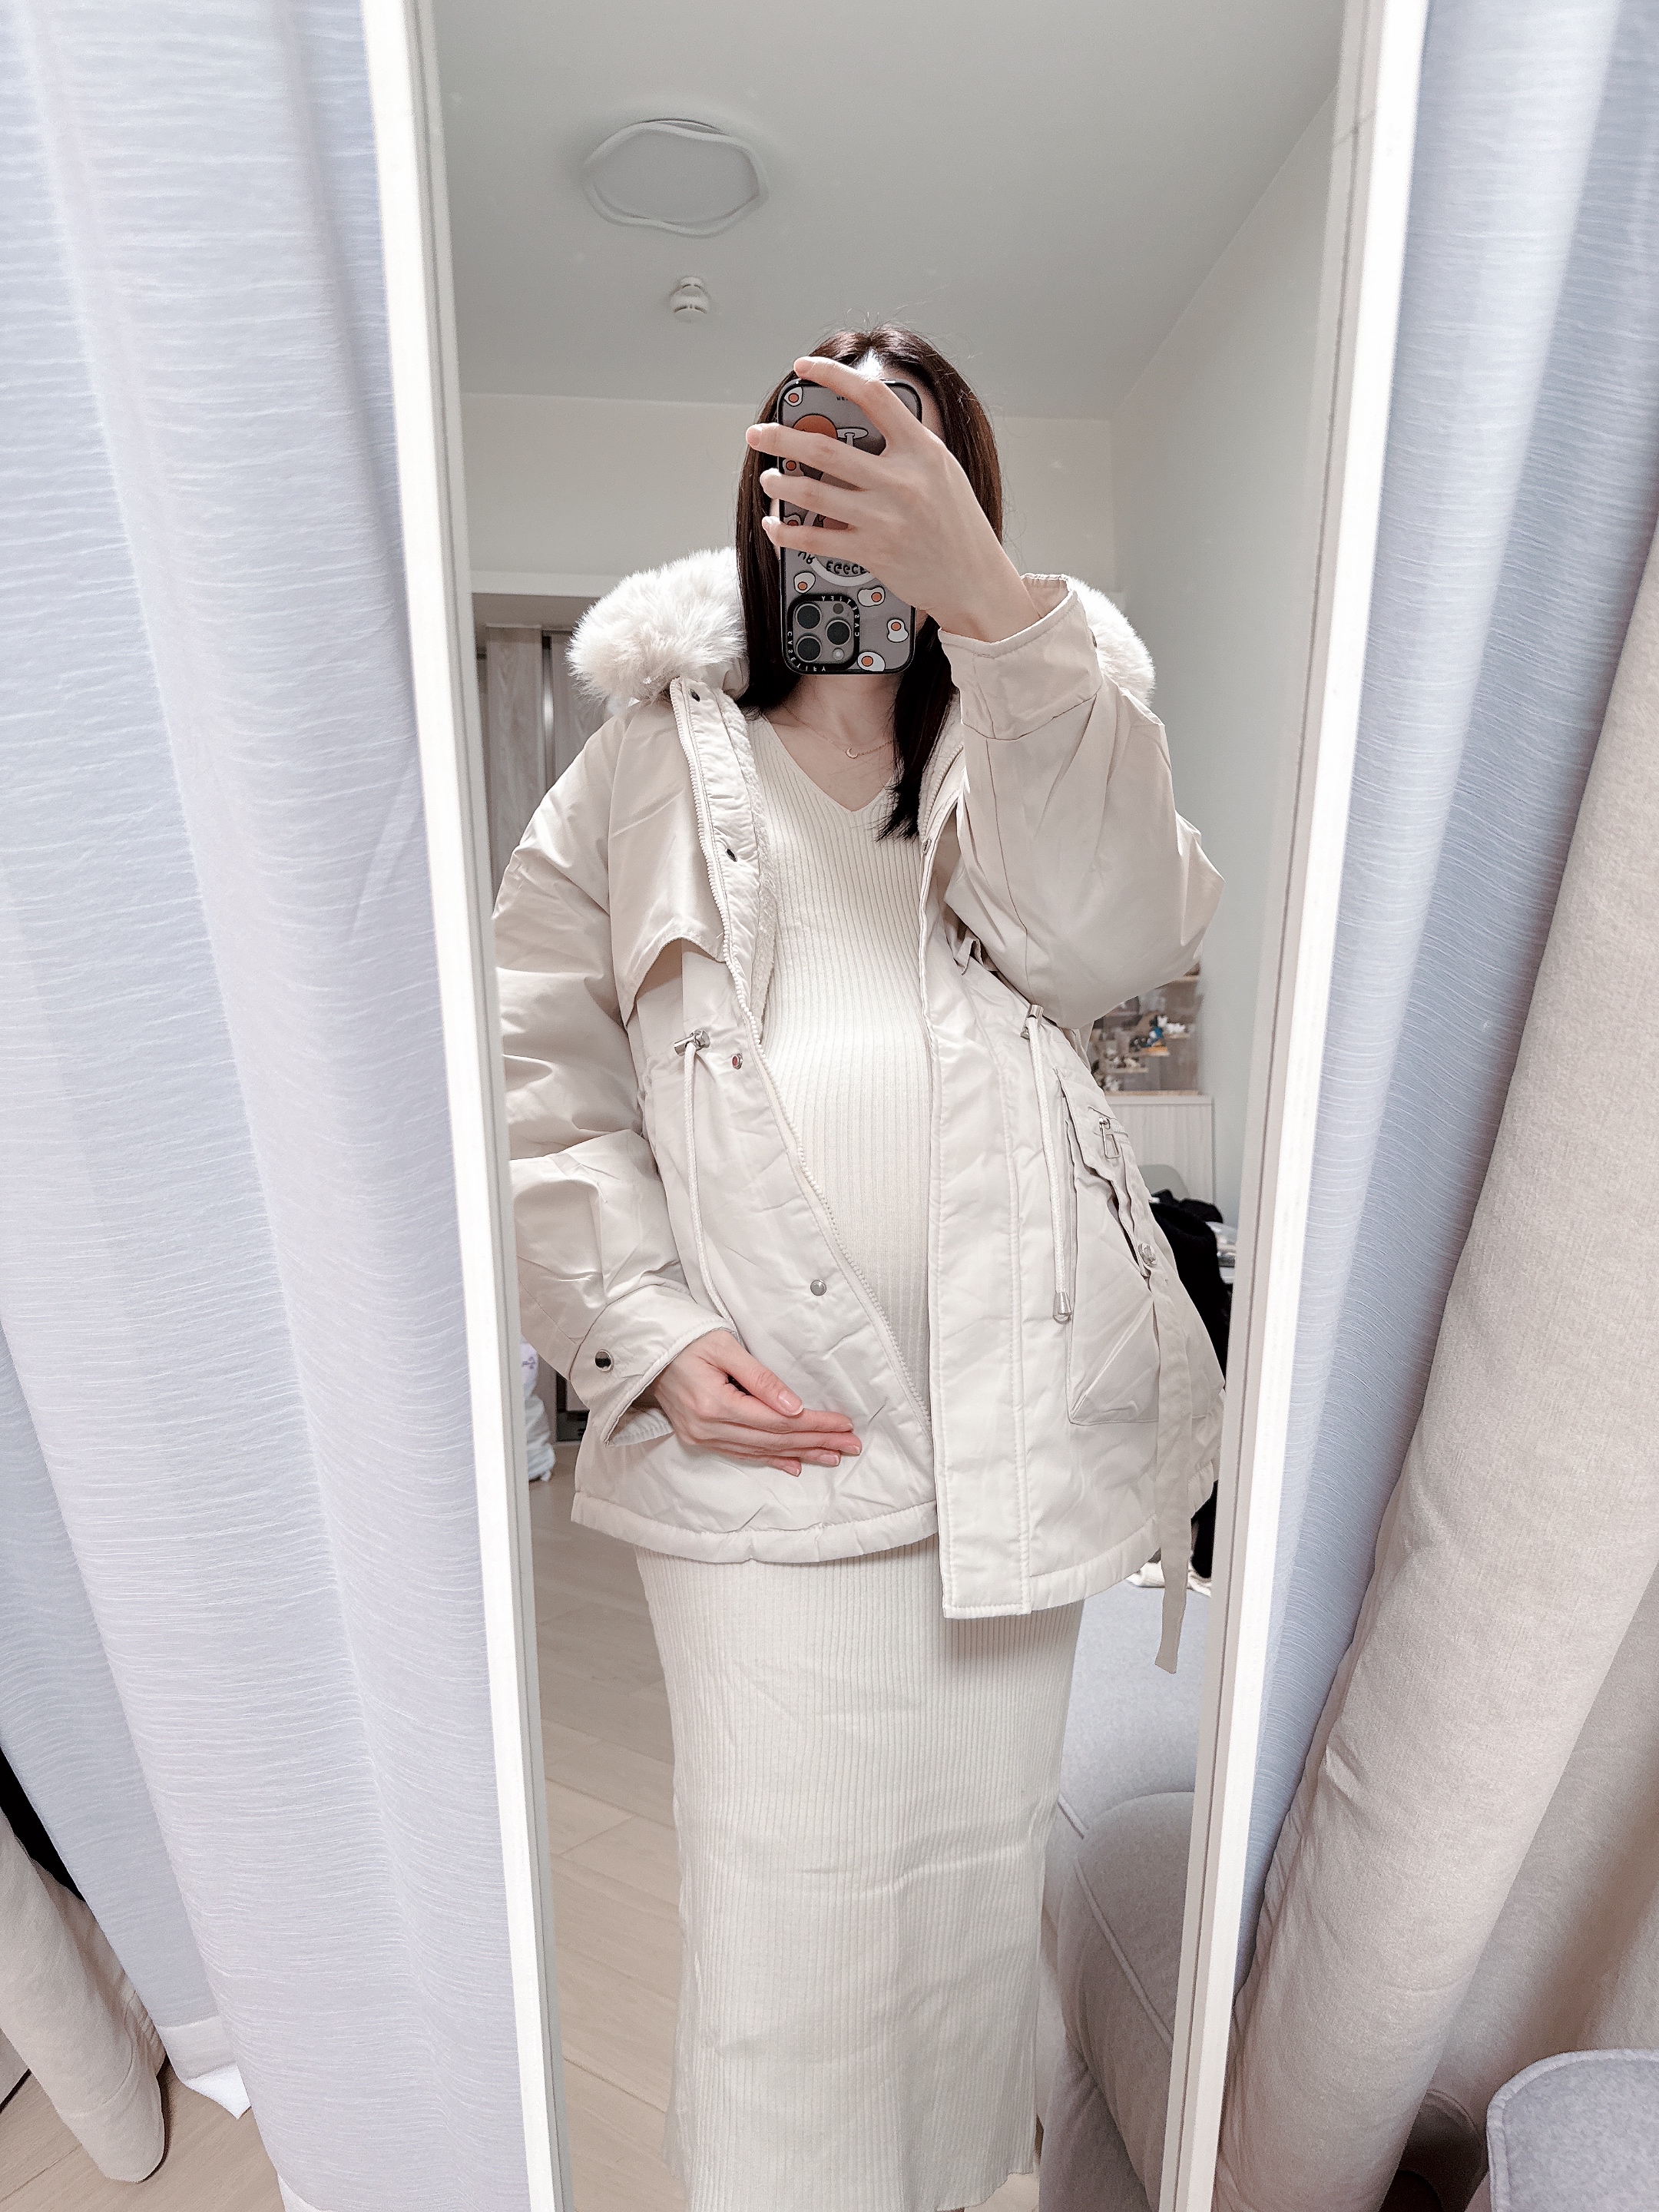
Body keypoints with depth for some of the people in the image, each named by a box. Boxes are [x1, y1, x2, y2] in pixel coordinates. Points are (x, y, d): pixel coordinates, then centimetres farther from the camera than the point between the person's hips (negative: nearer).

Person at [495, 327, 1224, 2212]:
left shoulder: (1026, 734, 10)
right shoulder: (652, 762, 7)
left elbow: (1121, 940, -12)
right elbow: (540, 1068, 1)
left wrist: (988, 594, -22)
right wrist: (649, 1332, -10)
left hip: (1014, 1412, 3)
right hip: (762, 1430, -2)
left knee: (980, 1872, 22)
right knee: (789, 1901, 7)